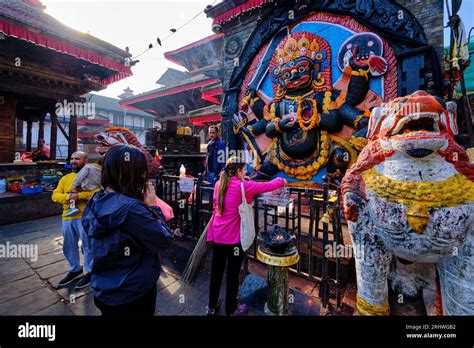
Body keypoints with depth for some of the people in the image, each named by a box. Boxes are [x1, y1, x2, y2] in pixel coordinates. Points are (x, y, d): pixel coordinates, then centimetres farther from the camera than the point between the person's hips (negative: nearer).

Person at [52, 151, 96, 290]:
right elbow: (55, 195, 9)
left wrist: (79, 195, -22)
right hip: (67, 216, 7)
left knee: (87, 246, 5)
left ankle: (89, 272, 21)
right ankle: (75, 270, 37)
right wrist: (67, 197, -11)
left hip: (84, 216, -7)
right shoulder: (65, 178, 15)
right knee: (69, 246, 18)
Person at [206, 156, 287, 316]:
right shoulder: (242, 186, -17)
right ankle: (230, 310, 33)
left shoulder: (219, 184, 1)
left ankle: (211, 306, 39)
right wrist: (282, 181, 8)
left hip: (217, 236, 6)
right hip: (234, 238, -6)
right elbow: (268, 186, -9)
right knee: (233, 275, 13)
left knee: (216, 272, 21)